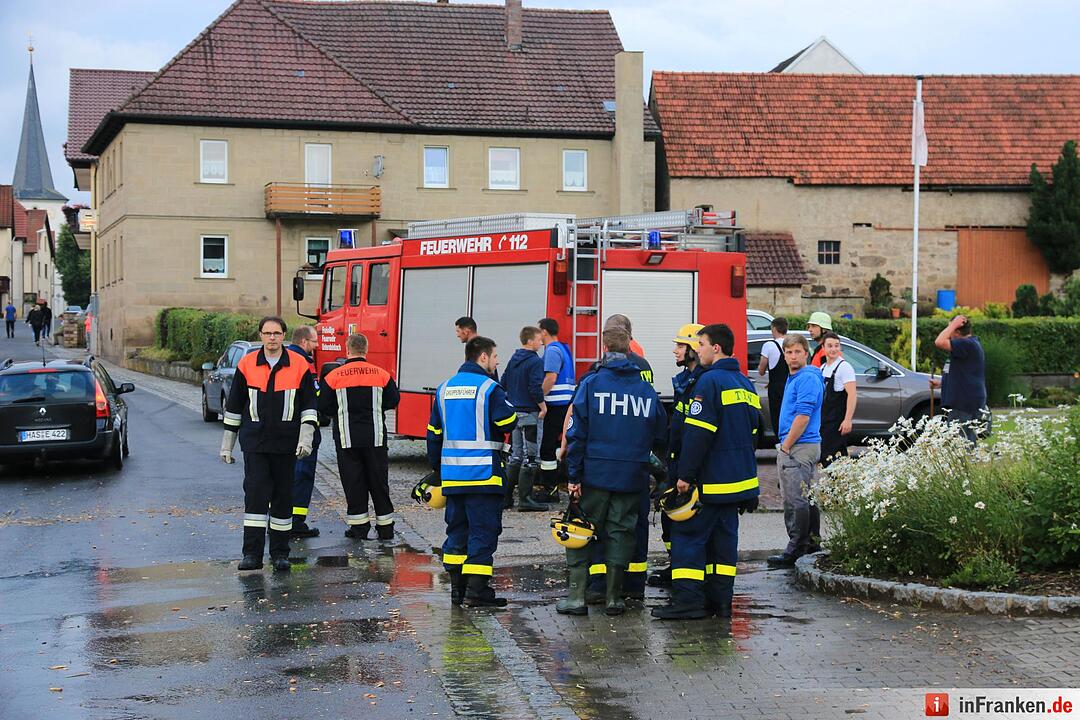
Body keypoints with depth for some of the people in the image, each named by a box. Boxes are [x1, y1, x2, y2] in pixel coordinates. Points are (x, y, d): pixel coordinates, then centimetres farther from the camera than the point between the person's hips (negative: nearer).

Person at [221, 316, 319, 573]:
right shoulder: (246, 365, 3)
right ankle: (252, 553, -7)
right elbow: (234, 406, 10)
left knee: (283, 496, 6)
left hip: (286, 445, 0)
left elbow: (309, 405, 5)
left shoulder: (299, 366, 1)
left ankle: (280, 552, 16)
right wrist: (227, 443, 10)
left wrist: (306, 438, -8)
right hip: (254, 443, 0)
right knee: (255, 493, -8)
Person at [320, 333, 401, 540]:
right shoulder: (381, 374, -1)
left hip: (347, 439, -1)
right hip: (375, 437, 1)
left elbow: (323, 406, -3)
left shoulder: (334, 376, -5)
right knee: (379, 481, 9)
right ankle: (385, 527, 13)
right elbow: (393, 400, 5)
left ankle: (359, 527, 6)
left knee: (353, 482, 6)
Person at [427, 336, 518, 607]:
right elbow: (508, 424, -10)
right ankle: (477, 589, -5)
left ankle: (457, 587, 16)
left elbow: (434, 432, 16)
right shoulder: (489, 388, -10)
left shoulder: (445, 388, 12)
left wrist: (437, 467, 23)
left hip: (452, 474, 6)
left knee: (457, 529, 14)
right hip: (483, 473, -6)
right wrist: (507, 404, 10)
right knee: (483, 531, -2)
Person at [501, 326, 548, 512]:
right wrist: (543, 406, -10)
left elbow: (503, 383, 16)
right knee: (530, 458, -4)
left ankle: (505, 497, 13)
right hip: (530, 413, -8)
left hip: (514, 413, 8)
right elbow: (536, 388, -21)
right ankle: (525, 499, -5)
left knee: (515, 456, 14)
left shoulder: (513, 360, 12)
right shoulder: (535, 362, -13)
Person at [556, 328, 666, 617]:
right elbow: (660, 436, 10)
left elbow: (577, 433, -7)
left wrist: (574, 476, -4)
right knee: (620, 534, 11)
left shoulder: (591, 384, -6)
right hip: (632, 478, 2)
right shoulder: (647, 390, 4)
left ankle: (576, 596, 5)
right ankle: (613, 598, 14)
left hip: (595, 474, -2)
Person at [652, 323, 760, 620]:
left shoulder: (710, 381, -14)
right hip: (739, 479, 9)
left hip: (711, 481, -9)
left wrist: (684, 474, -16)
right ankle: (720, 601, 12)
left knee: (688, 535, -4)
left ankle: (688, 600, -8)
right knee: (724, 537, 11)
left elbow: (697, 433, -19)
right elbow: (753, 431, 22)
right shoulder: (745, 384, 15)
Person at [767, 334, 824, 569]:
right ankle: (811, 540, 25)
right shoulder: (793, 378, 18)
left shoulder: (808, 378, -14)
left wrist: (786, 446, -16)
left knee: (796, 500, -9)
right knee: (806, 497, 17)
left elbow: (803, 417, -20)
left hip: (799, 446, -10)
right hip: (794, 446, 10)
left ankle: (795, 550, -8)